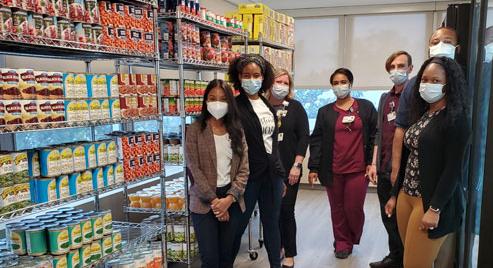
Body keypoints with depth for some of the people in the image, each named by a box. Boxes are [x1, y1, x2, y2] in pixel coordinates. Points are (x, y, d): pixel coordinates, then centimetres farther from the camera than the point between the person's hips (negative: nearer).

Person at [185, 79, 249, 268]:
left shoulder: (237, 131, 6)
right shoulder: (195, 130, -5)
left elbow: (243, 169, 2)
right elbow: (194, 170, -10)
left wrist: (229, 199, -10)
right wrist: (214, 200, -12)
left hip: (231, 200, 3)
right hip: (204, 201, -3)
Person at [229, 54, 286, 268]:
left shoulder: (268, 105, 11)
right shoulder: (235, 106, -9)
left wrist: (280, 175, 15)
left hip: (272, 174, 6)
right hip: (248, 175, -6)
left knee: (272, 224, 14)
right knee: (239, 224, 7)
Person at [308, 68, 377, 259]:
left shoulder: (366, 107, 4)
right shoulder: (325, 112, 6)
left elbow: (375, 136, 2)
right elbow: (316, 141, 3)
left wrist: (372, 163, -6)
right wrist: (313, 168, -2)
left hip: (358, 169, -1)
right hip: (333, 170, 2)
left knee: (353, 208, 2)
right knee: (337, 209, 10)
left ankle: (353, 238, 30)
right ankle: (342, 243, 27)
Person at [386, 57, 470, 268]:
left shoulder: (456, 118, -11)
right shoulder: (422, 114, 12)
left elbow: (453, 169, -15)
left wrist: (435, 209, -19)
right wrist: (395, 194, 16)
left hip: (432, 201, -7)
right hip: (406, 196, 7)